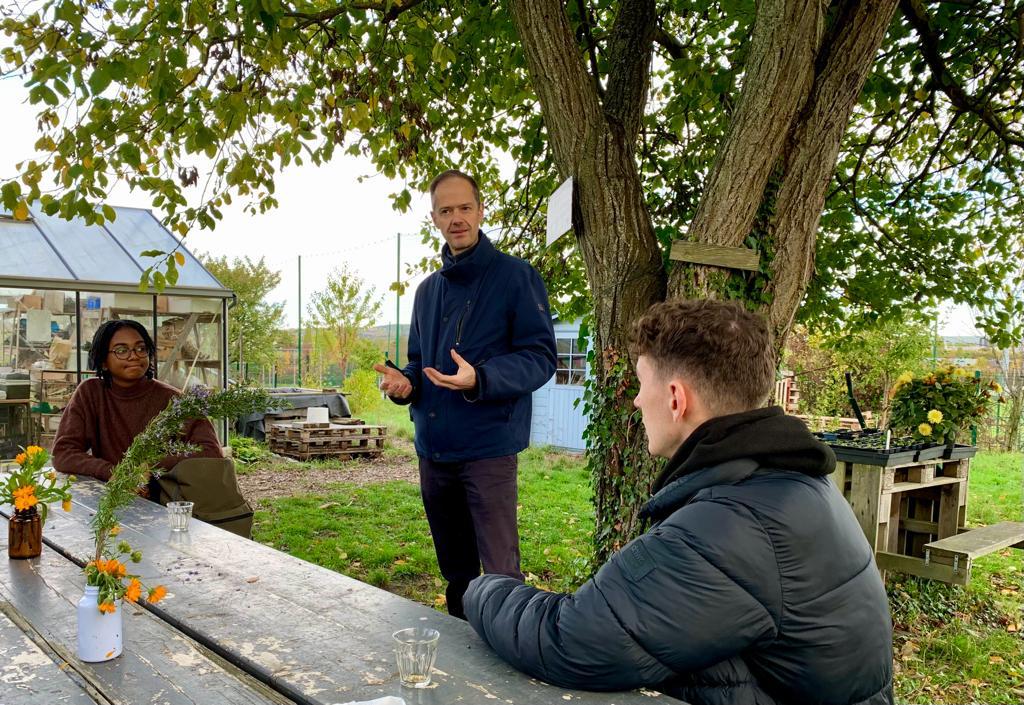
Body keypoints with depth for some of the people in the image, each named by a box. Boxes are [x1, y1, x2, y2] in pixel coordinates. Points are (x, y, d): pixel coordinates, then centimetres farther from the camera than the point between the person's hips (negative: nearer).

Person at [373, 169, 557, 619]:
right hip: (432, 449, 7)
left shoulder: (515, 276, -5)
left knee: (500, 573, -7)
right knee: (455, 572, 19)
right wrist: (404, 383, 0)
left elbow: (540, 357, -11)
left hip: (488, 448, -6)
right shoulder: (428, 290, 16)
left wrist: (480, 379, -27)